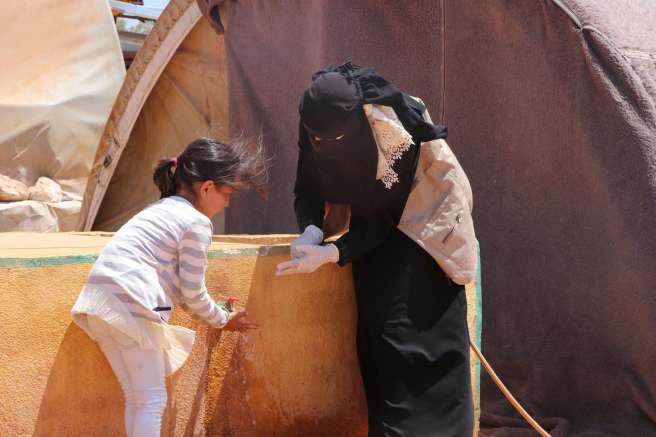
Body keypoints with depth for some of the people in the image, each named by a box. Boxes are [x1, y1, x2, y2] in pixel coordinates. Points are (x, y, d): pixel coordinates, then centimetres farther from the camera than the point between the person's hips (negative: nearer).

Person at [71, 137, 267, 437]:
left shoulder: (160, 211, 24)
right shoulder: (196, 223, -5)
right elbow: (192, 293, -3)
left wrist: (215, 313, 30)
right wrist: (223, 320, 14)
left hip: (99, 298, 9)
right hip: (129, 305, -9)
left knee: (136, 398, 17)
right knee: (152, 400, -3)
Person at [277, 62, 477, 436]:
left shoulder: (394, 130, -32)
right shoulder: (316, 125, -19)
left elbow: (383, 216, -26)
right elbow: (307, 191, -8)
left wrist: (330, 254, -36)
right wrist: (312, 231, -30)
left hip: (418, 219, -5)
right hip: (376, 223, 5)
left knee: (420, 328, -13)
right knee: (377, 331, -2)